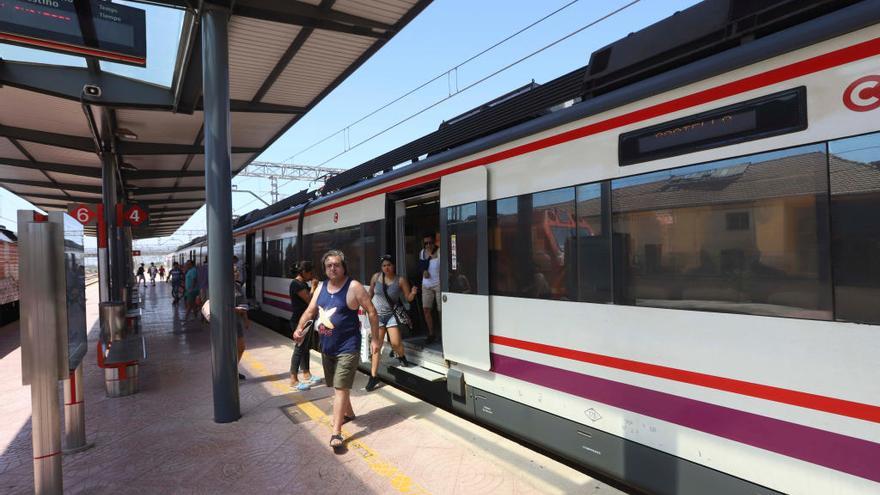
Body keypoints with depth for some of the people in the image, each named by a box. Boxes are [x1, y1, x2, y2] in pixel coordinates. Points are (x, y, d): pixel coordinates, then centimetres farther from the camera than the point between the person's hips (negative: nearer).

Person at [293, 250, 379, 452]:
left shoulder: (353, 287, -14)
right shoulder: (321, 287, 6)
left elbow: (372, 312, -12)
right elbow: (310, 311, 11)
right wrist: (299, 328, -6)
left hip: (347, 348, -7)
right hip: (326, 347, 7)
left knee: (340, 388, -9)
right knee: (337, 386, 22)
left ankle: (336, 433, -3)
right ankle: (348, 413, 46)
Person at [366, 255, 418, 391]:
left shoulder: (400, 280, -10)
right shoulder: (376, 277, -4)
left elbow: (408, 298, -6)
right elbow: (370, 293, 13)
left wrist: (413, 293, -25)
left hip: (392, 314, -1)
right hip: (377, 315, 2)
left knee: (396, 343, -11)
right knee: (376, 345, 0)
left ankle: (401, 357, 27)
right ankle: (374, 376, 9)